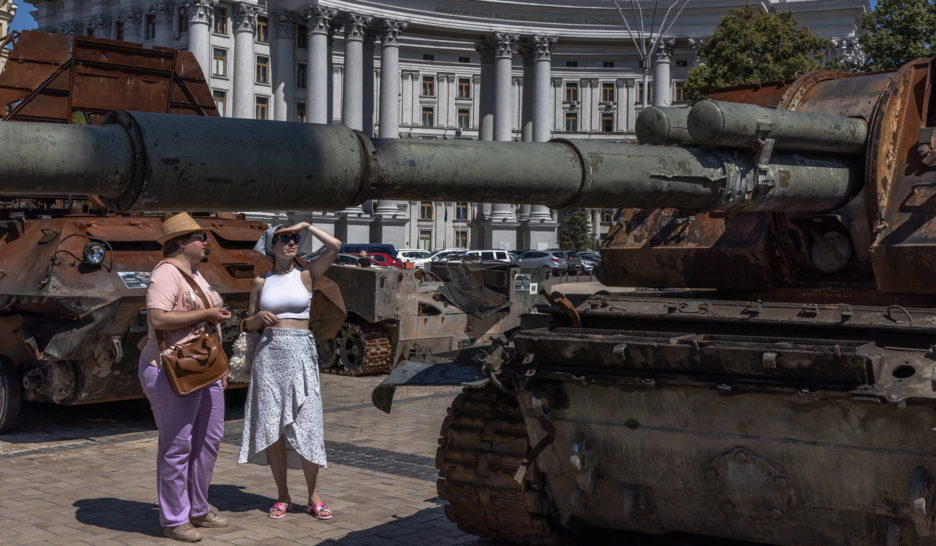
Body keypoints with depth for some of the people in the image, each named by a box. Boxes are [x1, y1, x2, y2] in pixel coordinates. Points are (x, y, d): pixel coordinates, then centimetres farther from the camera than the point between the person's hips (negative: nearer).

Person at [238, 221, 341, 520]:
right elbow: (249, 324, 13)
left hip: (300, 353, -2)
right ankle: (282, 495, 12)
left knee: (305, 425, -5)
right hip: (269, 353, 2)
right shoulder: (261, 282, 9)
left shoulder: (305, 276, 4)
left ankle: (313, 496, 5)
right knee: (271, 426, 2)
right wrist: (260, 316, -8)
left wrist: (306, 226, -3)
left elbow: (335, 246, -8)